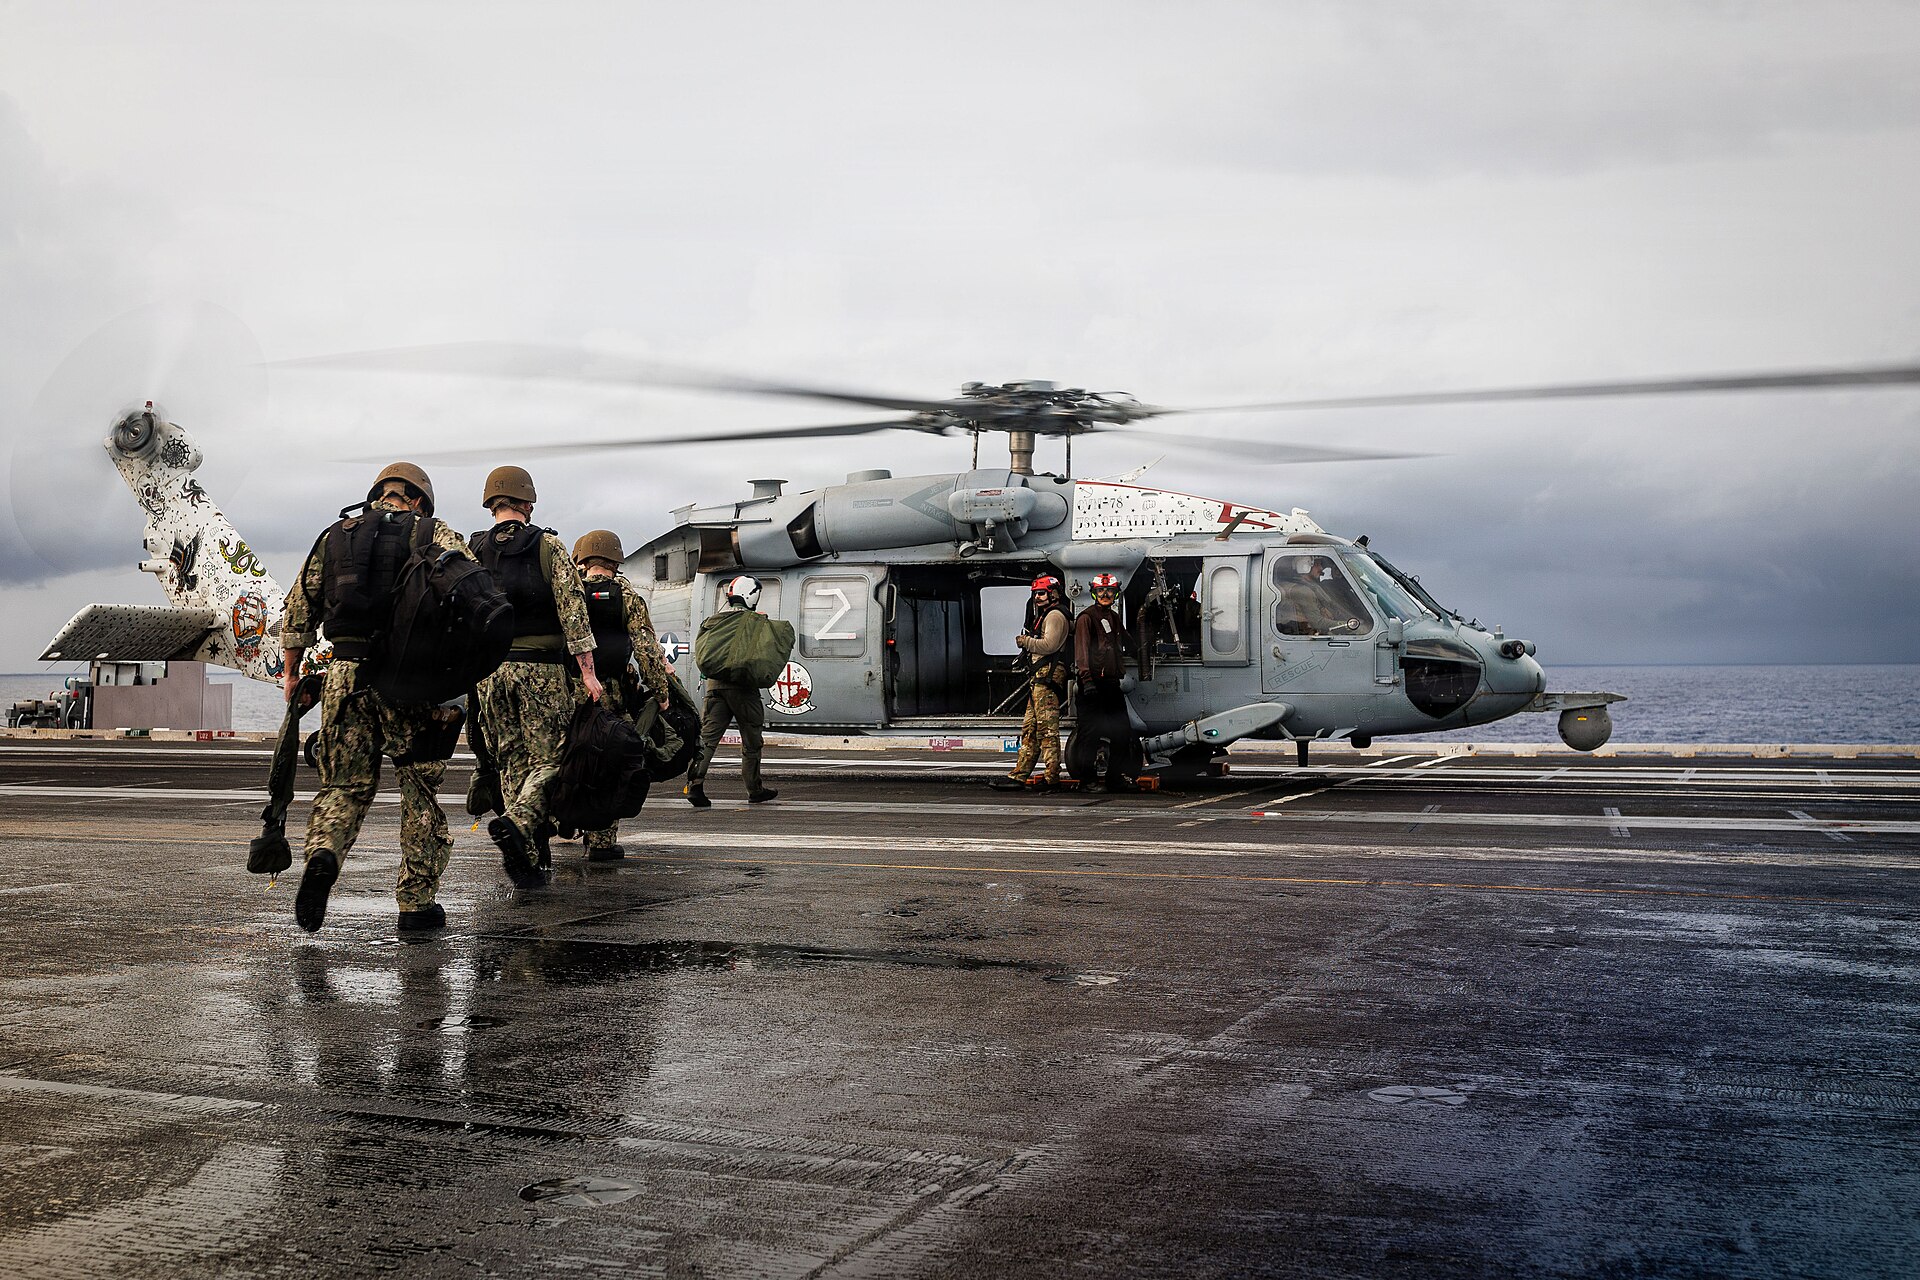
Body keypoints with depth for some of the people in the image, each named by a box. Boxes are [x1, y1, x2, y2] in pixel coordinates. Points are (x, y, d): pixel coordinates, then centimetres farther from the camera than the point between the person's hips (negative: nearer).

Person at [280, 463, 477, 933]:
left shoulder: (335, 536, 16)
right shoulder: (435, 534, 6)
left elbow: (299, 612, 17)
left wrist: (291, 672, 26)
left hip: (346, 673, 3)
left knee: (345, 785, 14)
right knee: (420, 789, 10)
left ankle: (323, 854, -15)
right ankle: (416, 903, 12)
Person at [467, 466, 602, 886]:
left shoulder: (470, 552, 7)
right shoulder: (548, 546, -3)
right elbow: (572, 609, -8)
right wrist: (587, 670, -6)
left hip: (489, 669, 4)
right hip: (541, 668, -4)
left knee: (512, 765, 10)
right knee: (549, 759, 3)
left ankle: (528, 865, 9)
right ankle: (517, 822, -24)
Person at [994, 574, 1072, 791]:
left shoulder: (1055, 615, -6)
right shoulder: (1044, 616, 25)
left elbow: (1049, 645, -18)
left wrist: (1025, 641, -4)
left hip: (1048, 675, -11)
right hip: (1039, 678, 11)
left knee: (1047, 729, -12)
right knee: (1029, 728, 8)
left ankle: (1052, 778, -13)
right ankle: (1018, 775, 7)